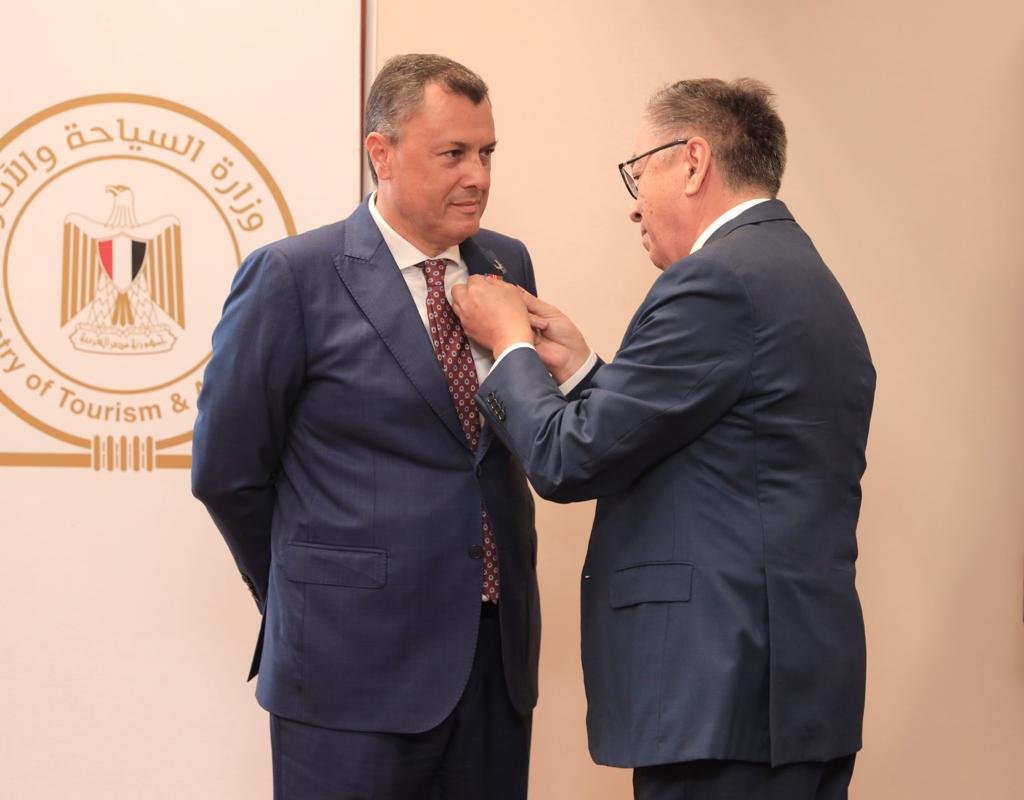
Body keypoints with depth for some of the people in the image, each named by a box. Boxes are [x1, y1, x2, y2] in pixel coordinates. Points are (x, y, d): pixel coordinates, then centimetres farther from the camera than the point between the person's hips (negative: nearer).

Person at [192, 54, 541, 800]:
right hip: (356, 666, -5)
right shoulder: (293, 278, -7)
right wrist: (309, 598, 7)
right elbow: (226, 472, -1)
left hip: (500, 653, 5)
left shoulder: (508, 265, 8)